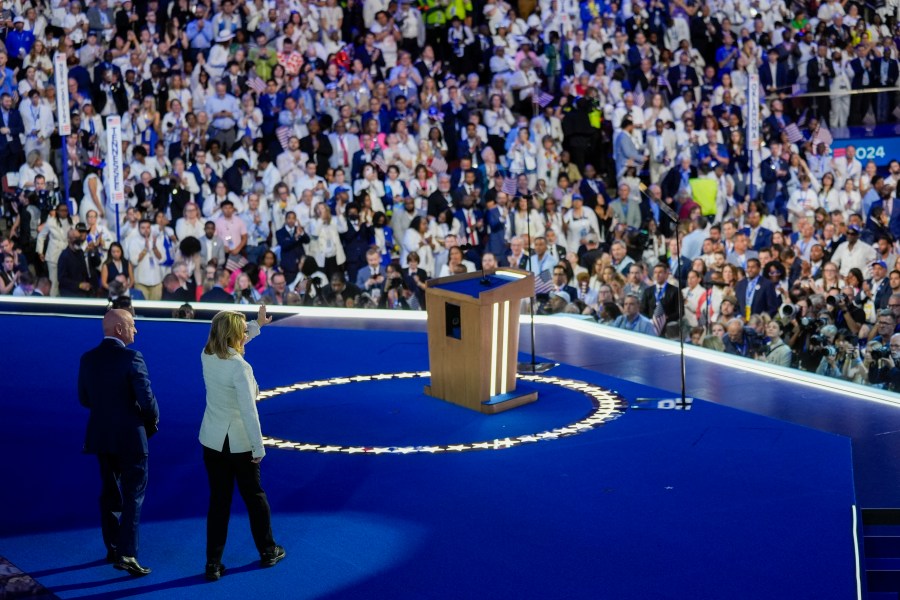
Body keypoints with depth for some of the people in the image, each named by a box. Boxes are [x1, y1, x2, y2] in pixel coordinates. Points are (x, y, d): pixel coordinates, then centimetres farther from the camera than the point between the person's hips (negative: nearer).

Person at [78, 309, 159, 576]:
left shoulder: (88, 359, 1)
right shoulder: (131, 357, -17)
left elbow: (84, 399, 7)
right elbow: (147, 399, -19)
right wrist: (152, 423, -1)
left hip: (100, 436, 6)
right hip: (130, 436, -6)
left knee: (109, 492, 17)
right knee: (133, 495, 1)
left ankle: (112, 548, 25)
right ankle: (126, 554, -5)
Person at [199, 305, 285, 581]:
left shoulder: (207, 356, -5)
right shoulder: (240, 367, -25)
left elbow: (235, 338, 19)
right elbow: (249, 412, -24)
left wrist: (258, 324, 25)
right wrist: (259, 447, -17)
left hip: (212, 441, 5)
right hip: (240, 443, -5)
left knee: (218, 501, 11)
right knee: (254, 496, 15)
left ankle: (213, 564, 10)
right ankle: (268, 551, 31)